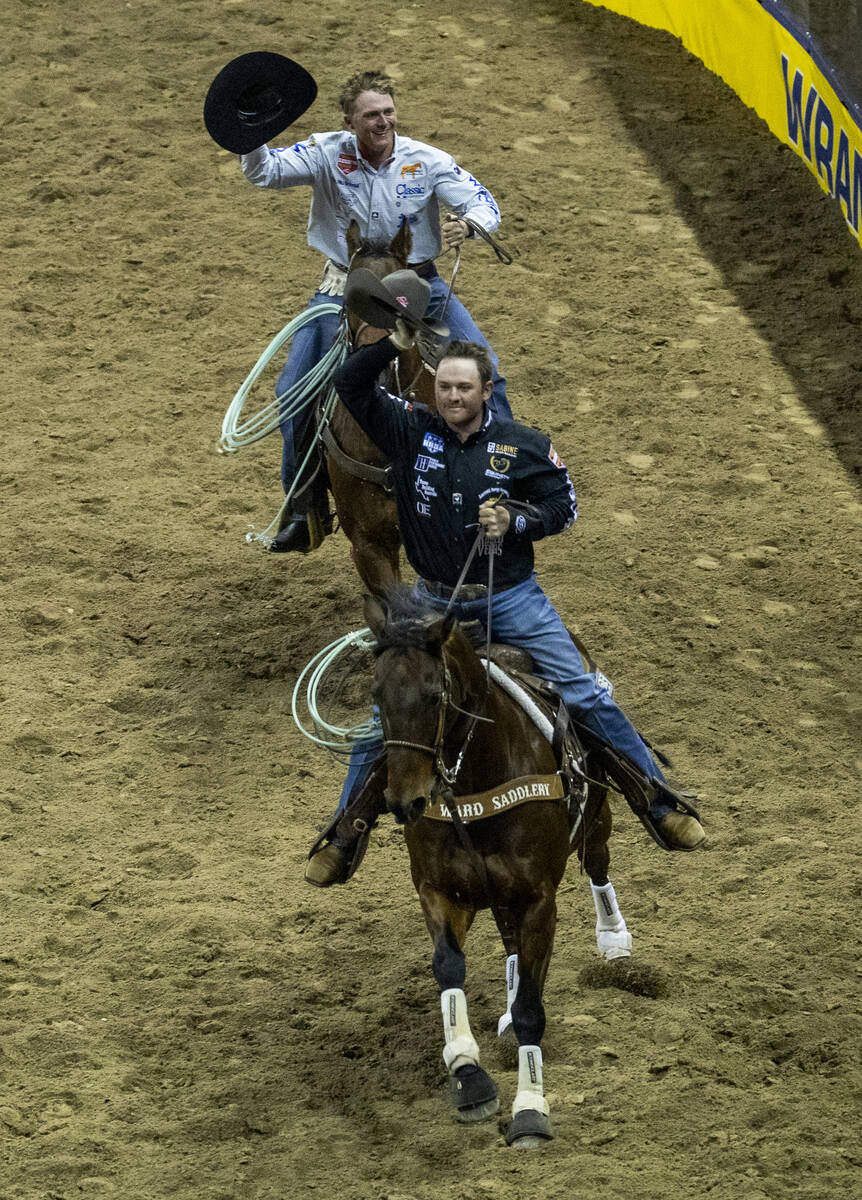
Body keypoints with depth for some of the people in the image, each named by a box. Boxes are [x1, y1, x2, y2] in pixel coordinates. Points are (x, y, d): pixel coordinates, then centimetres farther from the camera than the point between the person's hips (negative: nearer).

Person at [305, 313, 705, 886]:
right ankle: (344, 835, 19)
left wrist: (517, 521, -17)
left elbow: (565, 504, 1)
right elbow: (350, 386, -7)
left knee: (585, 694, -3)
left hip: (511, 599, -1)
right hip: (435, 604, 1)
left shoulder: (522, 446, -6)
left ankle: (661, 802, 9)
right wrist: (394, 343, -20)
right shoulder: (412, 431, -4)